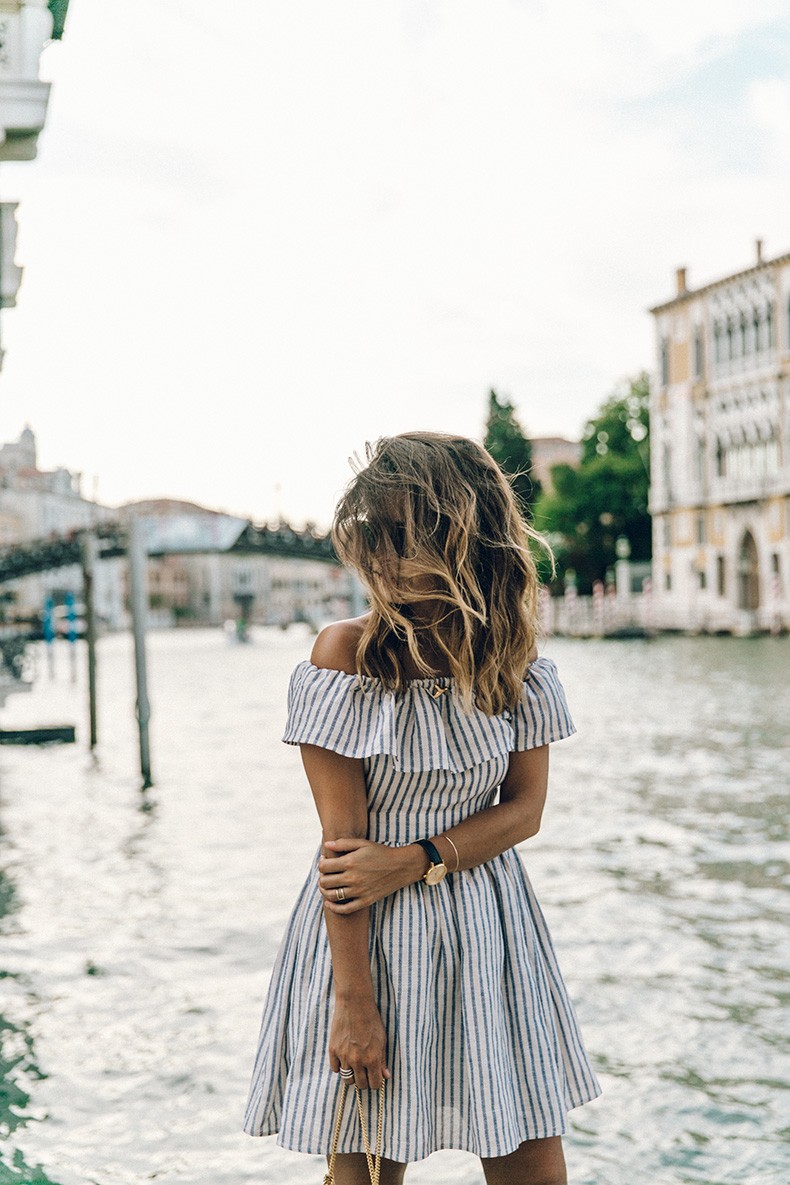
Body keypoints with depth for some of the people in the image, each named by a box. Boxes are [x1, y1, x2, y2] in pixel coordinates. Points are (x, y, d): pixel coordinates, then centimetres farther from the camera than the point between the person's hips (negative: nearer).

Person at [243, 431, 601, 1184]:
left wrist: (413, 863, -16)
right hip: (367, 931, -3)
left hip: (488, 929, 3)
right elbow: (340, 838, -13)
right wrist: (352, 999, -15)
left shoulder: (512, 659, 0)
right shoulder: (346, 655, -12)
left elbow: (525, 809, 1)